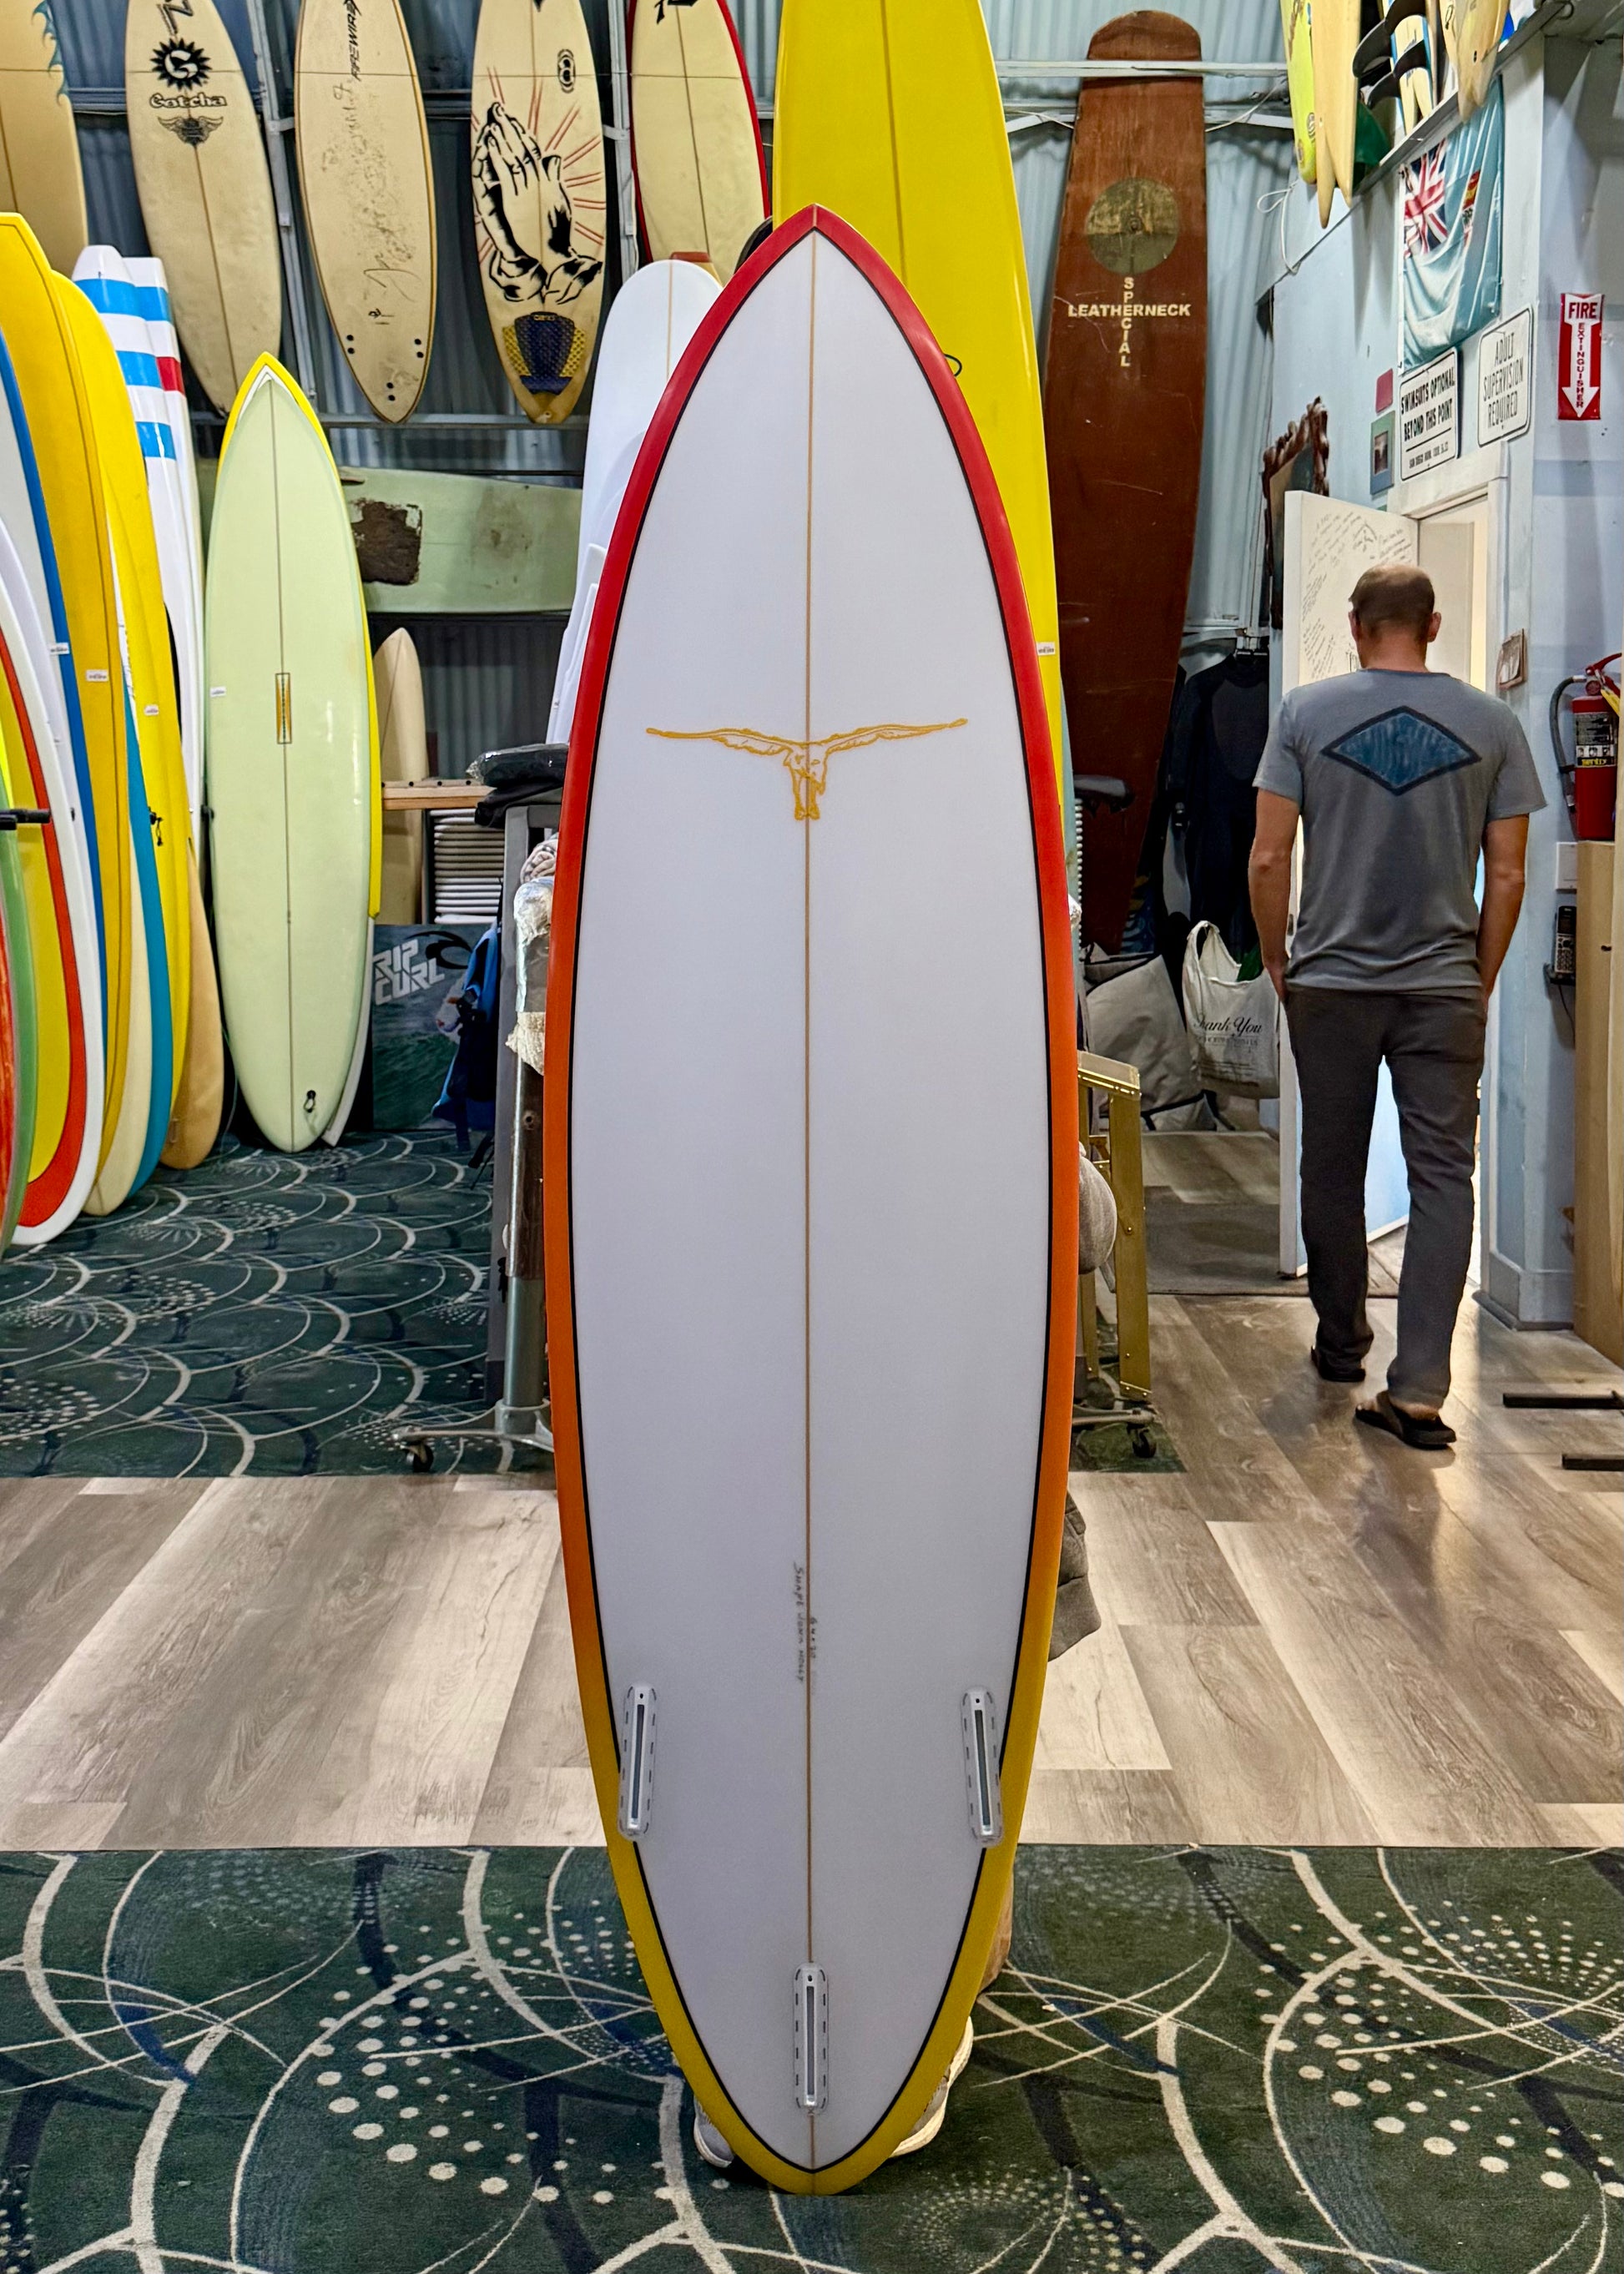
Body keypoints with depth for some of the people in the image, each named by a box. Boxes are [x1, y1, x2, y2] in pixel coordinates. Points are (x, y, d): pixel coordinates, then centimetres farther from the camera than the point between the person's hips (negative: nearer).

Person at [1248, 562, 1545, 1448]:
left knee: (1333, 1170, 13)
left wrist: (1275, 958, 8)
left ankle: (1341, 1346, 28)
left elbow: (1268, 858, -6)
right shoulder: (1490, 721, 2)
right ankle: (1418, 1386, -7)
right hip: (1445, 986, 0)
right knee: (1442, 1176, 1)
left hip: (1331, 981, 0)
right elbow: (1507, 875, 1)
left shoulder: (1305, 712, -2)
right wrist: (1482, 977, 13)